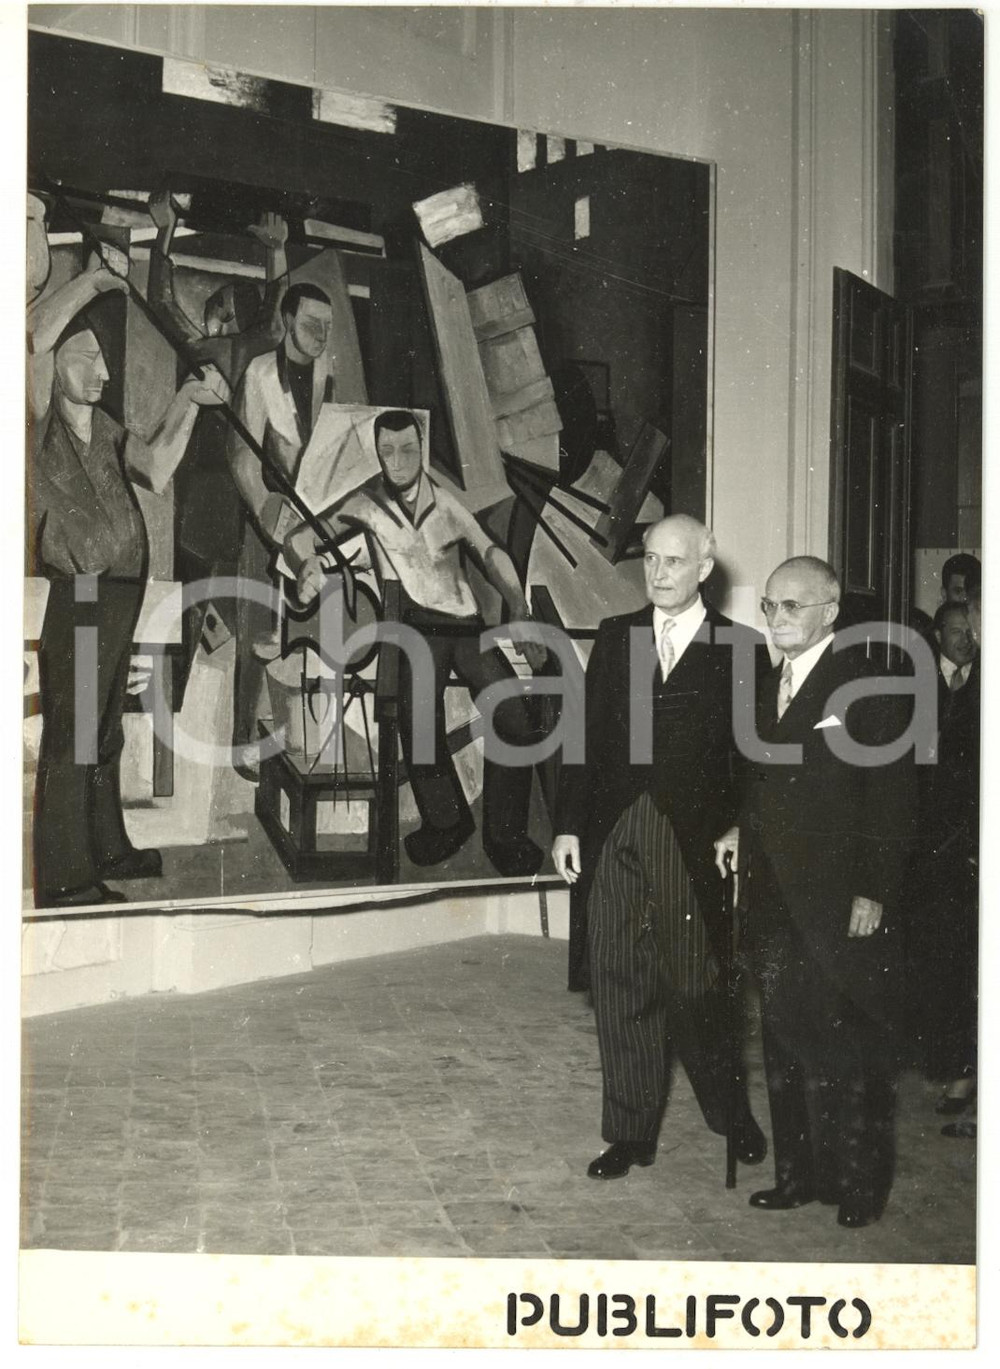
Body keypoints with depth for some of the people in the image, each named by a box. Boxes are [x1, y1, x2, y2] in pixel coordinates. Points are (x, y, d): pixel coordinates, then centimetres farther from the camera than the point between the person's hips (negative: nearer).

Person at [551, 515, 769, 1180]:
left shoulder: (741, 649, -1)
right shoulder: (615, 636, 9)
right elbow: (588, 734, 8)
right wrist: (569, 824, 3)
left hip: (693, 845, -3)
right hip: (614, 841, 3)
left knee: (698, 991, 7)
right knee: (622, 992, 8)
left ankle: (733, 1114, 31)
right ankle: (631, 1135, 21)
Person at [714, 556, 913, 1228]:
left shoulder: (868, 688, -8)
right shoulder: (768, 691, 14)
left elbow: (890, 801, -11)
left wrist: (874, 892, -14)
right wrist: (742, 832, 5)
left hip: (843, 907, -6)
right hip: (777, 901, 7)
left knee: (849, 1051, 1)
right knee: (786, 1042, 11)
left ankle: (860, 1184, 15)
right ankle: (799, 1173, 23)